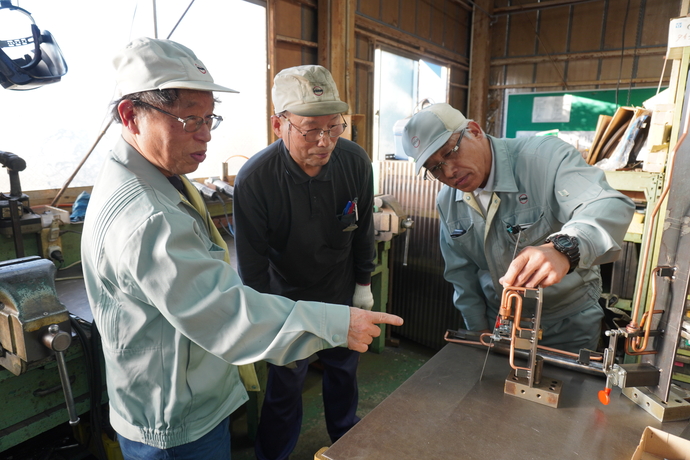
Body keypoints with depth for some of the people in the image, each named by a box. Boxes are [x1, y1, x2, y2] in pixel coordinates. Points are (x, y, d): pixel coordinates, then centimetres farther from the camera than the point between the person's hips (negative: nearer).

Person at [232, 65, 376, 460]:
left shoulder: (355, 161, -17)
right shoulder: (254, 180, -27)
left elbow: (364, 229, -1)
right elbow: (252, 266, -18)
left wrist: (364, 283, 7)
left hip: (342, 293, 4)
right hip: (288, 299, -4)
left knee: (344, 369, 22)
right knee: (285, 386, 9)